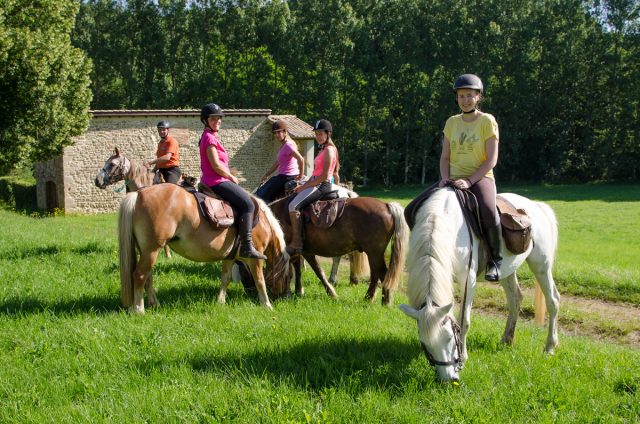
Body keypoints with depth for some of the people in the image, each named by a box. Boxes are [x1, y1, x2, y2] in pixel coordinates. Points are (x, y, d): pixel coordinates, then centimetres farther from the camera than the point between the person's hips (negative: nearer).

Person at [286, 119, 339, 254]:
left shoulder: (329, 150, -12)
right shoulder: (323, 149, 18)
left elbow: (324, 176, -19)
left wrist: (304, 186, -14)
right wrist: (303, 186, 8)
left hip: (322, 186, -11)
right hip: (315, 184, 11)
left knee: (293, 205, -25)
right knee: (290, 201, 16)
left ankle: (296, 243, -25)